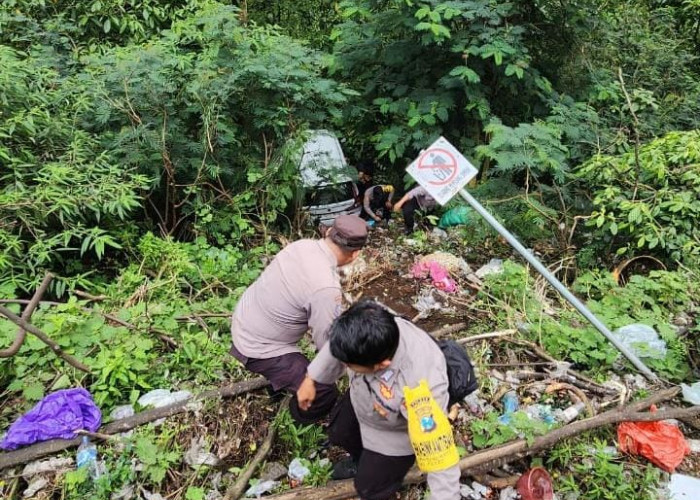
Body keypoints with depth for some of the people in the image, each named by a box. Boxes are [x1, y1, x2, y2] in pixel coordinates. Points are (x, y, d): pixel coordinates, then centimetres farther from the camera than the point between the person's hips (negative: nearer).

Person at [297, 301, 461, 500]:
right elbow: (338, 346, -11)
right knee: (337, 433, 29)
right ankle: (361, 460, 60)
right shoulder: (369, 331, -35)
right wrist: (312, 378, 0)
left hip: (396, 434, -5)